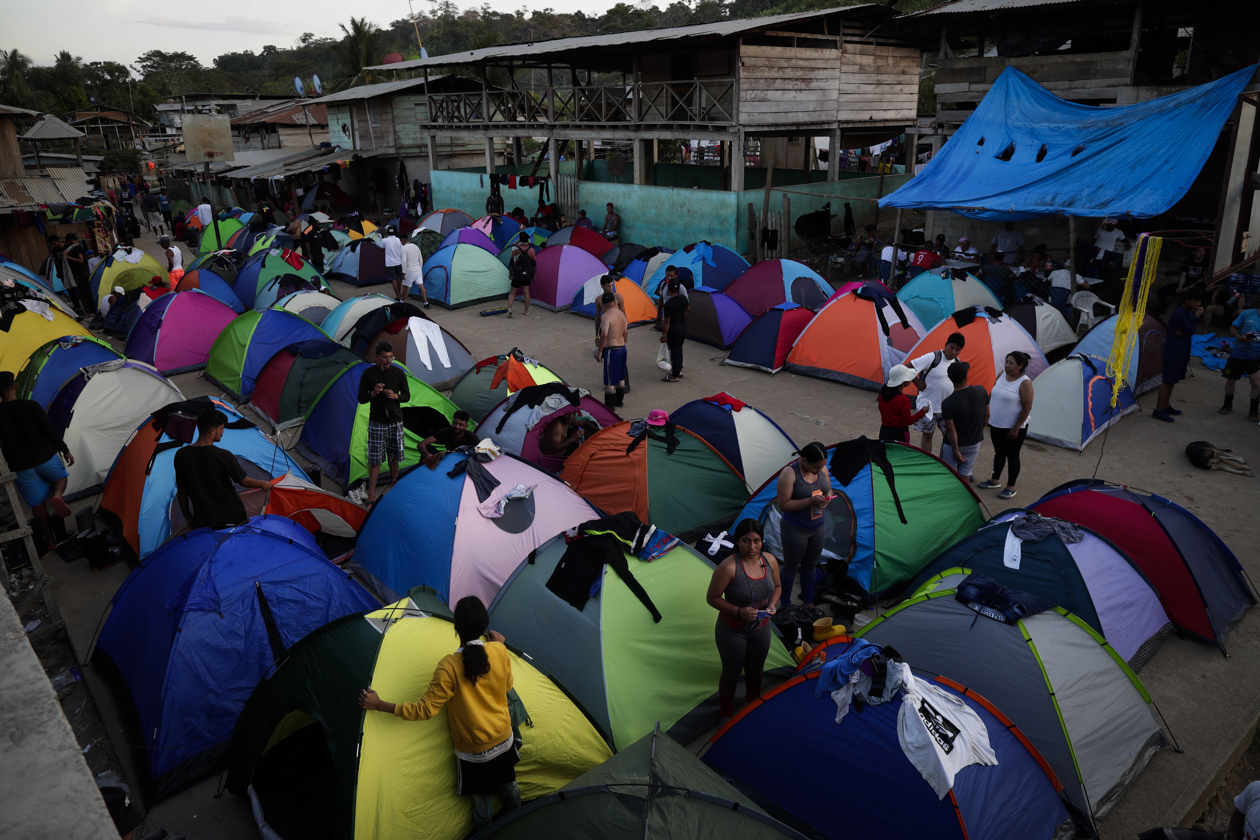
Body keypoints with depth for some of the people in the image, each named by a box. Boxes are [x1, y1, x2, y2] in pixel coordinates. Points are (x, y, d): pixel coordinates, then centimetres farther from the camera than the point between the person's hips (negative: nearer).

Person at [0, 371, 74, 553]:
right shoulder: (31, 406, -12)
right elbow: (51, 431, -8)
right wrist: (65, 450, 4)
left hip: (21, 466, 1)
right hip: (45, 458, -1)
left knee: (37, 502, 14)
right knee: (61, 476, 29)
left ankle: (48, 539, 21)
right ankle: (57, 496, -4)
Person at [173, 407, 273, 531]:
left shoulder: (181, 455, -6)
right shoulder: (223, 456, -17)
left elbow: (181, 491, 2)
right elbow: (244, 481, -4)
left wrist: (188, 517, 15)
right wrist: (264, 484, 15)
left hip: (203, 522, 3)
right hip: (232, 518, -3)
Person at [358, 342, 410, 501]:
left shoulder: (398, 373, -1)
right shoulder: (368, 374, -6)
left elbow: (407, 396, 5)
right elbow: (361, 399, -1)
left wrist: (395, 396, -16)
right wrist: (373, 393, -20)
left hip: (395, 421, 2)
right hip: (376, 422, -2)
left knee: (394, 455, 15)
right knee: (374, 459, -3)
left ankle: (394, 480, 38)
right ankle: (371, 494, -1)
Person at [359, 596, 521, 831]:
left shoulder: (449, 666, -28)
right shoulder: (499, 651, -16)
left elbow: (426, 709, -22)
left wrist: (379, 705, -16)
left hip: (473, 752, -4)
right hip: (504, 740, 4)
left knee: (483, 801, 19)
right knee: (509, 787, 29)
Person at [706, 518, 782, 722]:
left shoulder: (770, 560, -13)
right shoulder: (728, 567, -29)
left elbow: (777, 587, 5)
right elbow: (712, 598, -19)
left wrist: (772, 604, -14)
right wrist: (739, 611, -29)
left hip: (761, 629, 5)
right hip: (732, 632, -5)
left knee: (755, 671, 26)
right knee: (731, 674, 16)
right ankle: (725, 715, 43)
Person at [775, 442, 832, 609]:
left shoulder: (822, 469, -4)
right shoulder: (789, 474, -22)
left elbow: (829, 491, 11)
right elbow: (783, 505, -22)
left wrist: (827, 499, -13)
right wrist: (810, 501, -30)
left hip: (818, 528, 6)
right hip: (795, 531, -6)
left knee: (809, 567, 20)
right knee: (791, 568, 10)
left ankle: (808, 603, 37)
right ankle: (785, 605, 27)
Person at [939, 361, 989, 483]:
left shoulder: (947, 403, -26)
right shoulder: (981, 391, -13)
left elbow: (951, 430, -21)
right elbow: (986, 415, 1)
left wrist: (956, 451, -10)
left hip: (954, 444, -4)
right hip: (974, 443, 4)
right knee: (965, 473, 19)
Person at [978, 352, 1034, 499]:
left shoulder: (1024, 383, -18)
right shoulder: (1002, 375, 3)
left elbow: (1027, 407, -17)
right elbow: (991, 395, 13)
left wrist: (1016, 428, -18)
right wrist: (986, 415, 13)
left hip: (1013, 428, -7)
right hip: (996, 424, 7)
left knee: (1012, 456, 6)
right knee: (999, 453, 20)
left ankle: (1011, 487, 18)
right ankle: (995, 481, 35)